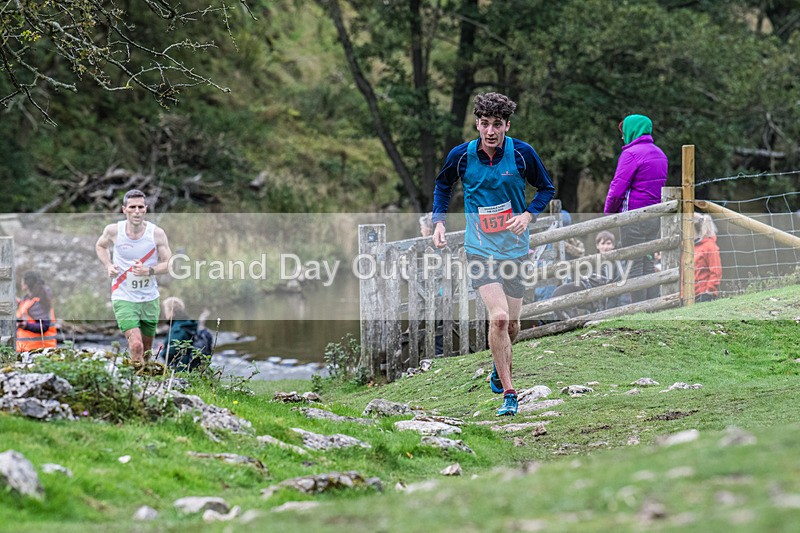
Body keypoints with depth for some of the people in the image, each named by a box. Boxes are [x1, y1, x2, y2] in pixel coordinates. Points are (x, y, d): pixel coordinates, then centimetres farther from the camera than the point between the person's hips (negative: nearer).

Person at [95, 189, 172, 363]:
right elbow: (100, 246, 14)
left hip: (149, 298, 3)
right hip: (123, 297, -3)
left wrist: (149, 271, -22)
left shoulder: (157, 233, -8)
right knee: (136, 346, -22)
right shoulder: (113, 230, -8)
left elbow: (169, 264, -3)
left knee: (146, 349, 15)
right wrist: (108, 266, -4)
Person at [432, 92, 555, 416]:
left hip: (515, 248, 2)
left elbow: (546, 189, 7)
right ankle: (508, 393, -14)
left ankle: (501, 370, 43)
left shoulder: (522, 153, -8)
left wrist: (528, 216, -11)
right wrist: (438, 222, 2)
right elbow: (443, 185, 14)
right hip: (480, 249, -2)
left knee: (511, 323, 10)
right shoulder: (461, 155, -6)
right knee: (498, 317, -19)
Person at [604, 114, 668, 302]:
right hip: (655, 216, 8)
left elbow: (618, 188, -15)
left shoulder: (632, 153, -12)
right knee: (649, 264, 12)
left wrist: (608, 211, -1)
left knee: (634, 266, -5)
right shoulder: (659, 154, 15)